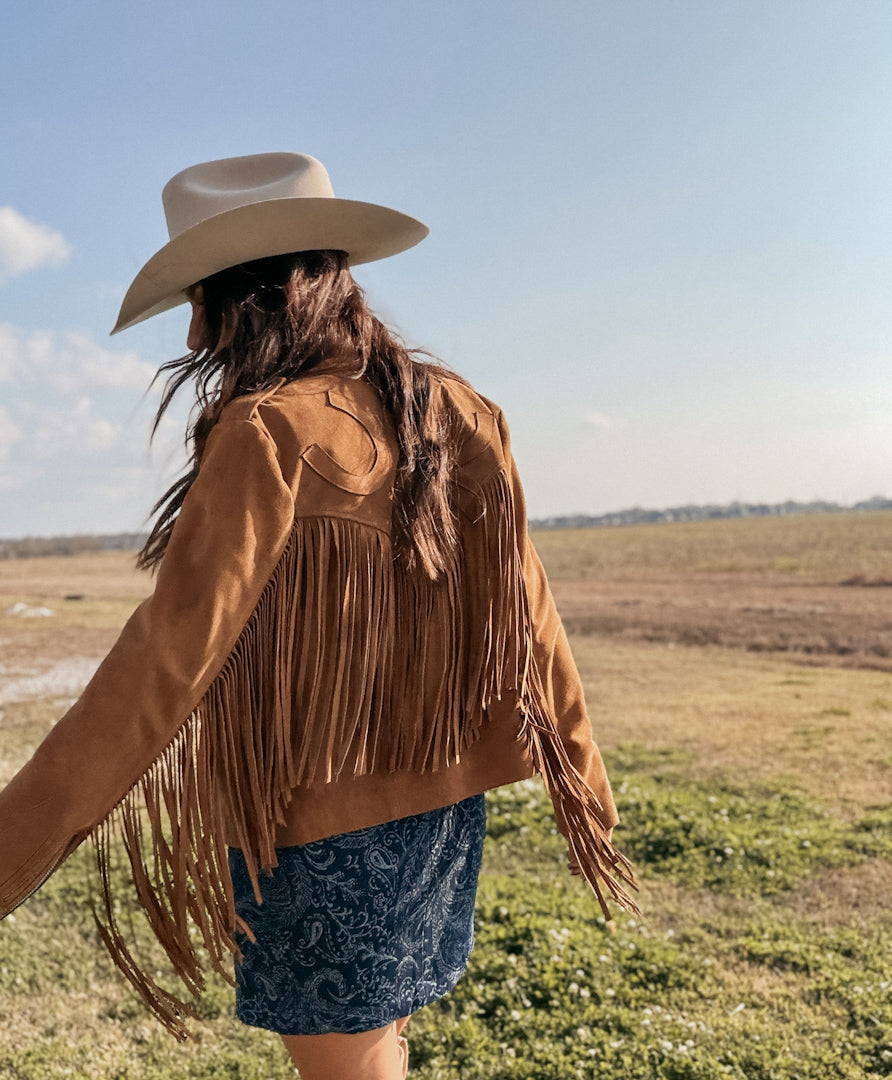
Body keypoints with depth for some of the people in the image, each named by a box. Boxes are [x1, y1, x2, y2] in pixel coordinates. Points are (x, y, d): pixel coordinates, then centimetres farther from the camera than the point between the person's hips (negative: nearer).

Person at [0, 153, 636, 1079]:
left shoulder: (273, 434, -18)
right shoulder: (455, 416, 2)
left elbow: (167, 662, -24)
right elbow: (525, 616, 5)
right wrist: (586, 789, 13)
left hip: (323, 828, -7)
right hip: (444, 801, 7)